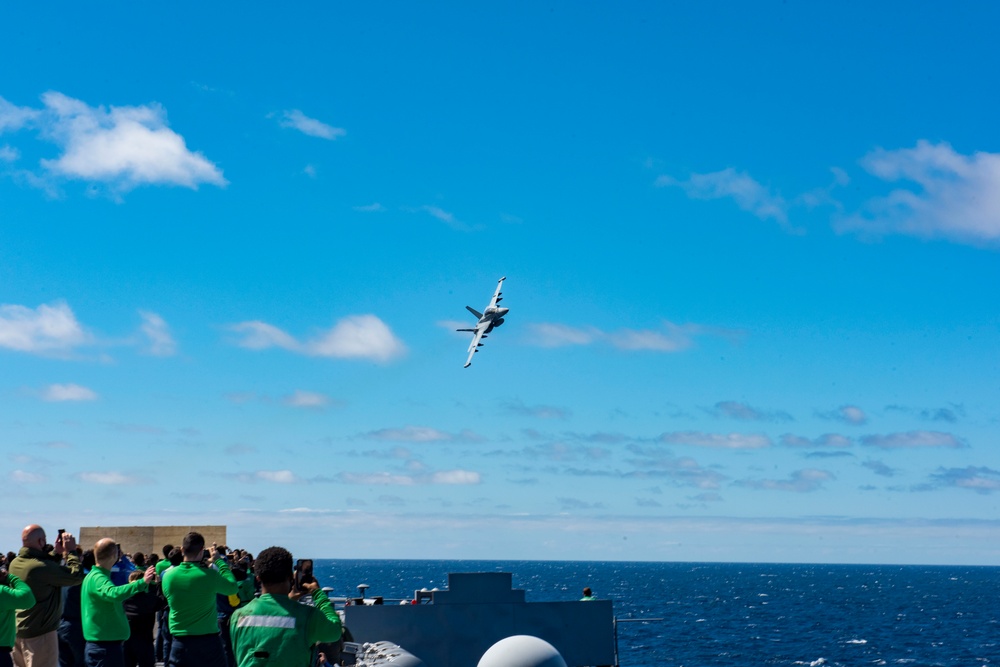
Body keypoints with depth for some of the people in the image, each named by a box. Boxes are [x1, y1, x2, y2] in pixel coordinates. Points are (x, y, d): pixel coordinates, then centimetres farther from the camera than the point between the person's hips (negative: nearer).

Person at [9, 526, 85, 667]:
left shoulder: (15, 563, 0)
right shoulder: (42, 567, -25)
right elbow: (76, 576, -19)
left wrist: (56, 553, 10)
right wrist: (71, 551, -7)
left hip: (16, 629, 8)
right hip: (40, 632, -8)